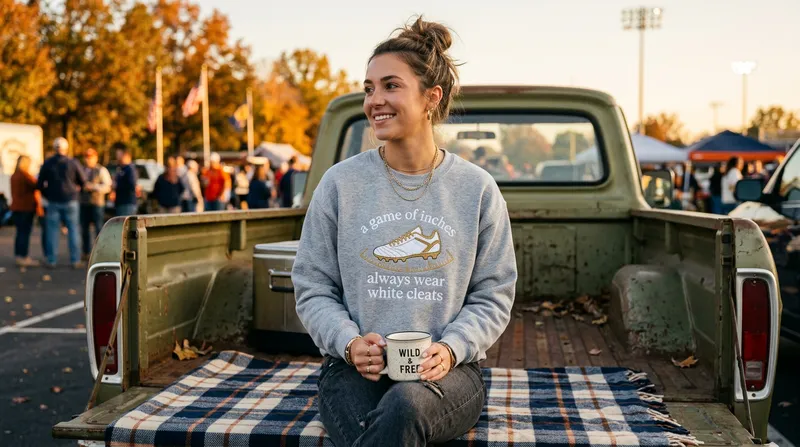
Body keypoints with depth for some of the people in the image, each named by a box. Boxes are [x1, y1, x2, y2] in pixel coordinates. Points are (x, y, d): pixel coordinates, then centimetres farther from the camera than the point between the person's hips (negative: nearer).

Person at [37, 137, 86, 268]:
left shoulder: (47, 163, 0)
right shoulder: (73, 163, -5)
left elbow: (40, 184, 3)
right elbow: (83, 181, 2)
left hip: (53, 202, 1)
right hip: (70, 201, -1)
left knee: (52, 231, 5)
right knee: (73, 230, 4)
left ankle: (52, 260, 5)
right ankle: (75, 260, 3)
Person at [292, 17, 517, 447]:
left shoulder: (477, 189, 4)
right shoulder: (340, 183, 4)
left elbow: (493, 295, 6)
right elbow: (312, 288, 7)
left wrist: (451, 348, -12)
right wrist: (349, 342, -12)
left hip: (447, 369, 0)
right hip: (355, 368, 0)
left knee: (406, 405, -36)